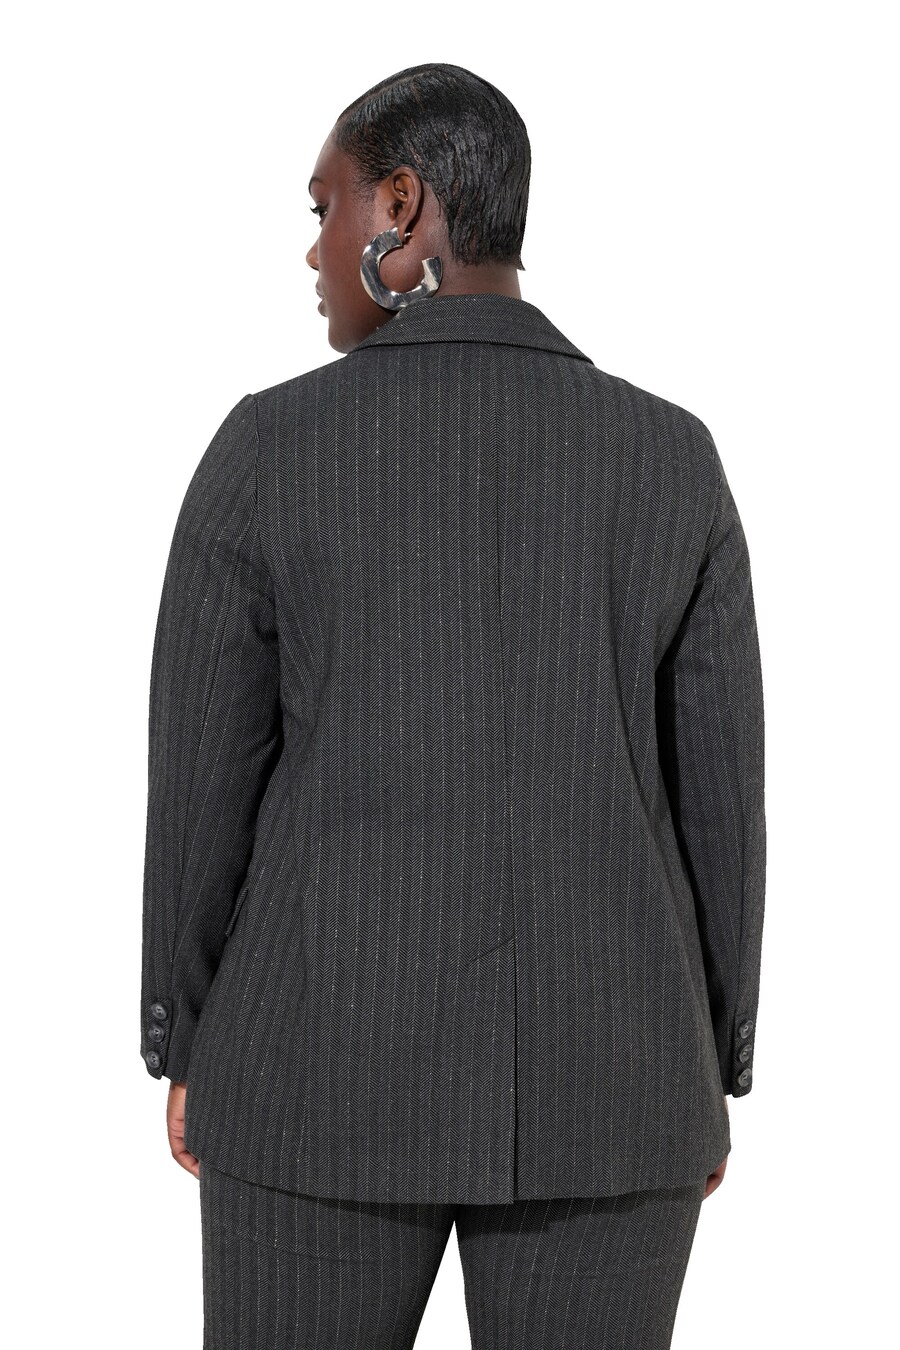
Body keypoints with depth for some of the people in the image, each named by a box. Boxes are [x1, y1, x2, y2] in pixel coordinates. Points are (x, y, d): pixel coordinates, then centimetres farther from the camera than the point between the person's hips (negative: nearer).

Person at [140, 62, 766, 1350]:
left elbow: (200, 785, -5)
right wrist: (713, 1071, 10)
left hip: (336, 1066, -1)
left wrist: (188, 1055, 9)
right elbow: (718, 795, -1)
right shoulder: (673, 461, -3)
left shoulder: (265, 452, -8)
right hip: (596, 1077, 1)